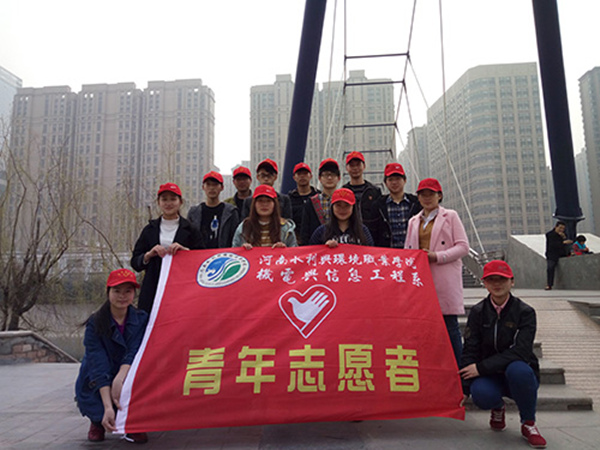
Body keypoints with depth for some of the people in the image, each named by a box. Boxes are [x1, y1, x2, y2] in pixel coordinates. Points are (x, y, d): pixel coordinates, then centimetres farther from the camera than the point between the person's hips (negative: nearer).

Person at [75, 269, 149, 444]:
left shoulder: (141, 319, -7)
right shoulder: (95, 324, -15)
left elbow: (133, 354, -18)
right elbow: (98, 367, -25)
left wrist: (120, 379, -38)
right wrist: (108, 407, -35)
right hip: (98, 388, -1)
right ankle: (98, 421, 10)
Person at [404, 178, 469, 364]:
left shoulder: (451, 216, 8)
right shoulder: (413, 221, 20)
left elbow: (463, 246, -1)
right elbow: (407, 249, 20)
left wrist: (437, 256, -13)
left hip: (445, 279, -4)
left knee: (449, 324, -5)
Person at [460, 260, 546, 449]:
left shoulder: (525, 312, -7)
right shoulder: (478, 312, -1)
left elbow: (520, 351, -20)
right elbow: (469, 350, -5)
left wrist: (482, 367, -26)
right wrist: (464, 388, -16)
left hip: (521, 376, -1)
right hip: (491, 377, 1)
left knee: (518, 369, -37)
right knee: (481, 394, -32)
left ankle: (528, 423, -8)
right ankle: (497, 409, 9)